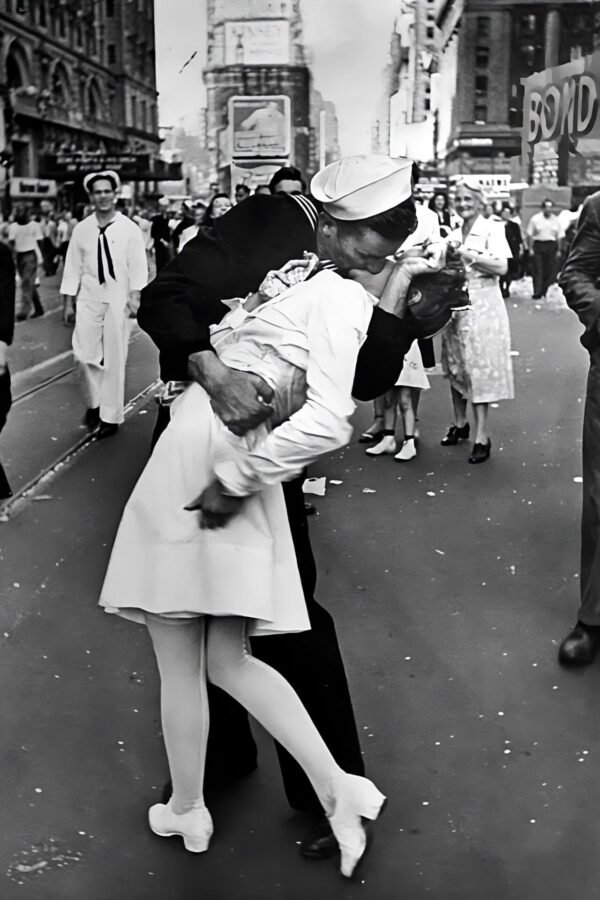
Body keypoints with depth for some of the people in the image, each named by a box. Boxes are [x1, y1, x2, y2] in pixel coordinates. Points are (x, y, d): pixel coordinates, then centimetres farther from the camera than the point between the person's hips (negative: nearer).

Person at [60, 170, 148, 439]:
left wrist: (135, 296, -12)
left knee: (114, 358, 2)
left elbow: (138, 266, -3)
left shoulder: (129, 228, -2)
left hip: (118, 299, -2)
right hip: (89, 298, 2)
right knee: (84, 354, -3)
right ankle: (93, 402, 22)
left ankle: (111, 416, 13)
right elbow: (73, 266, 7)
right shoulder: (81, 229, 5)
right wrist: (68, 300, 4)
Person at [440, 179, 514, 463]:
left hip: (482, 305, -6)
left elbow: (501, 267, -15)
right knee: (455, 366, 11)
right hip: (455, 304, 6)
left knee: (479, 367, -7)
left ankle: (482, 436, -4)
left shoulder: (492, 229, -4)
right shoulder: (454, 234, 13)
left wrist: (466, 254, -19)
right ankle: (460, 423, 26)